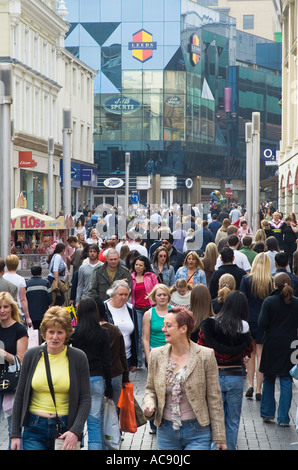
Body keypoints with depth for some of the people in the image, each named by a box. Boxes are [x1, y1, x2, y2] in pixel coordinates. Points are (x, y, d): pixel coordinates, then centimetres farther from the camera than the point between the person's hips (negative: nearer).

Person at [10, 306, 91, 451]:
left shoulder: (78, 358, -1)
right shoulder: (31, 356, 3)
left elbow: (85, 399, -1)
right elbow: (20, 396, 8)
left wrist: (76, 431, -14)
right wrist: (15, 434, 4)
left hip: (66, 427, 0)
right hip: (34, 429, 0)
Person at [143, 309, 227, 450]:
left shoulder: (205, 355, -7)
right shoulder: (156, 355, 3)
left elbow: (214, 398, -3)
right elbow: (150, 389, 15)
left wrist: (219, 437, -3)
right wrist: (149, 404, -9)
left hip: (197, 433, -4)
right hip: (166, 432, 4)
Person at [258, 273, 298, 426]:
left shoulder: (269, 301, -10)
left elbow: (262, 323, -11)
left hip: (272, 345, -1)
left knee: (269, 379, 15)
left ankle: (267, 412, 20)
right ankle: (283, 418, 0)